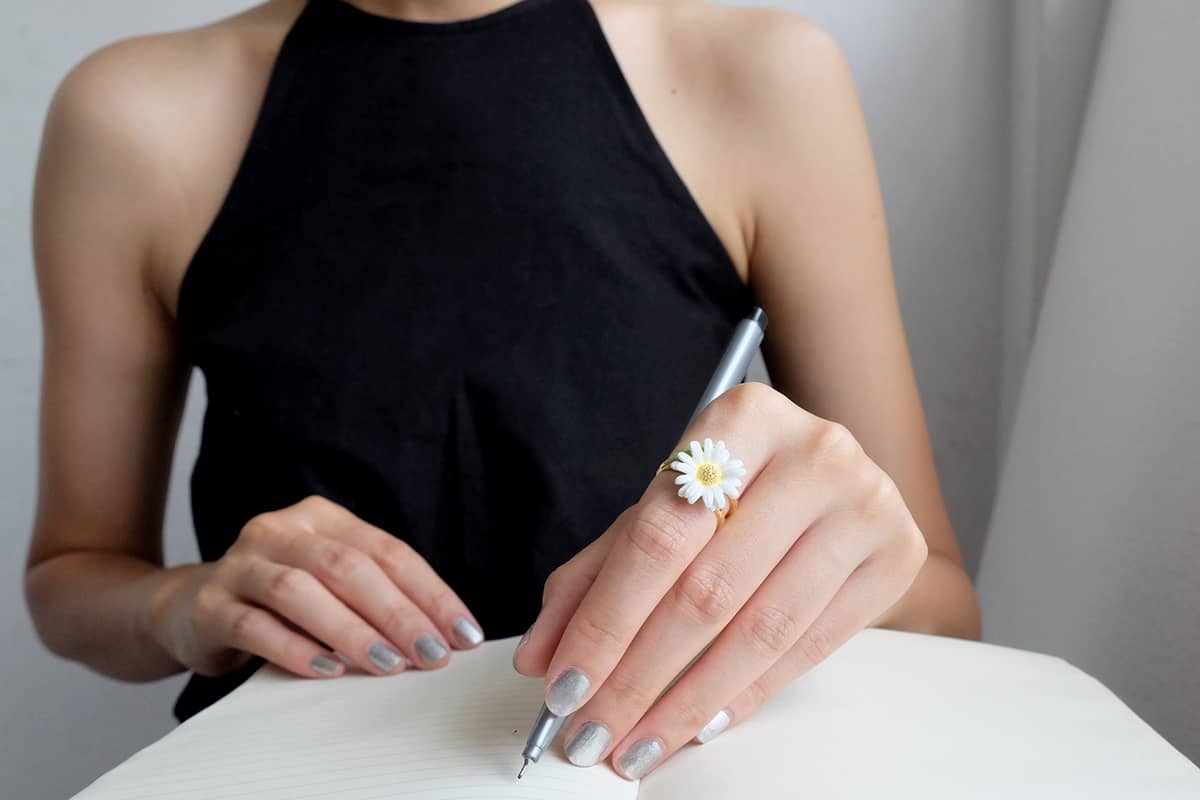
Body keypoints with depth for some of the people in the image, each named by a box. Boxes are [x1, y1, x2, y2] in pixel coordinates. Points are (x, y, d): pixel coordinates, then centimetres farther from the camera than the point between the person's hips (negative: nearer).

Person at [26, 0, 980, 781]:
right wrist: (191, 608, -13)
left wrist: (816, 552, -25)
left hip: (661, 760, 1)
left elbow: (940, 599, -4)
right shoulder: (135, 120, -5)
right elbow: (69, 576, 8)